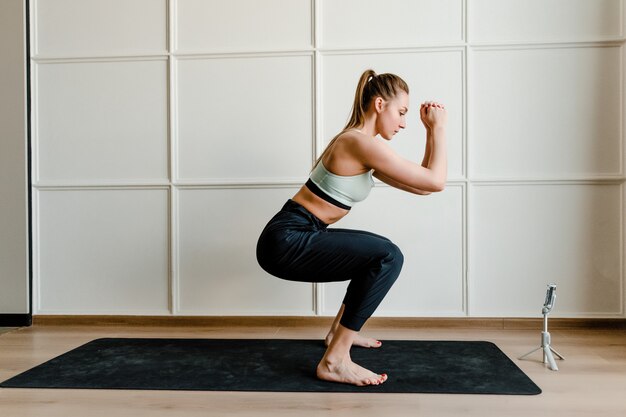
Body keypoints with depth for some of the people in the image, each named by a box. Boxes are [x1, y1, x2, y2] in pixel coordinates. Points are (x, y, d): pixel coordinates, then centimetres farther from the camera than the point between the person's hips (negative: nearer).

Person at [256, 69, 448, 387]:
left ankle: (340, 330, 33)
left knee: (377, 254, 22)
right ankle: (335, 361, -11)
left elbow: (421, 186, 15)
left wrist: (430, 130, 12)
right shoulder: (362, 143, -16)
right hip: (285, 242, -10)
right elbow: (435, 182, -13)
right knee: (388, 257, -17)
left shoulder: (358, 144, 14)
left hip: (292, 238, 10)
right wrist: (438, 127, -3)